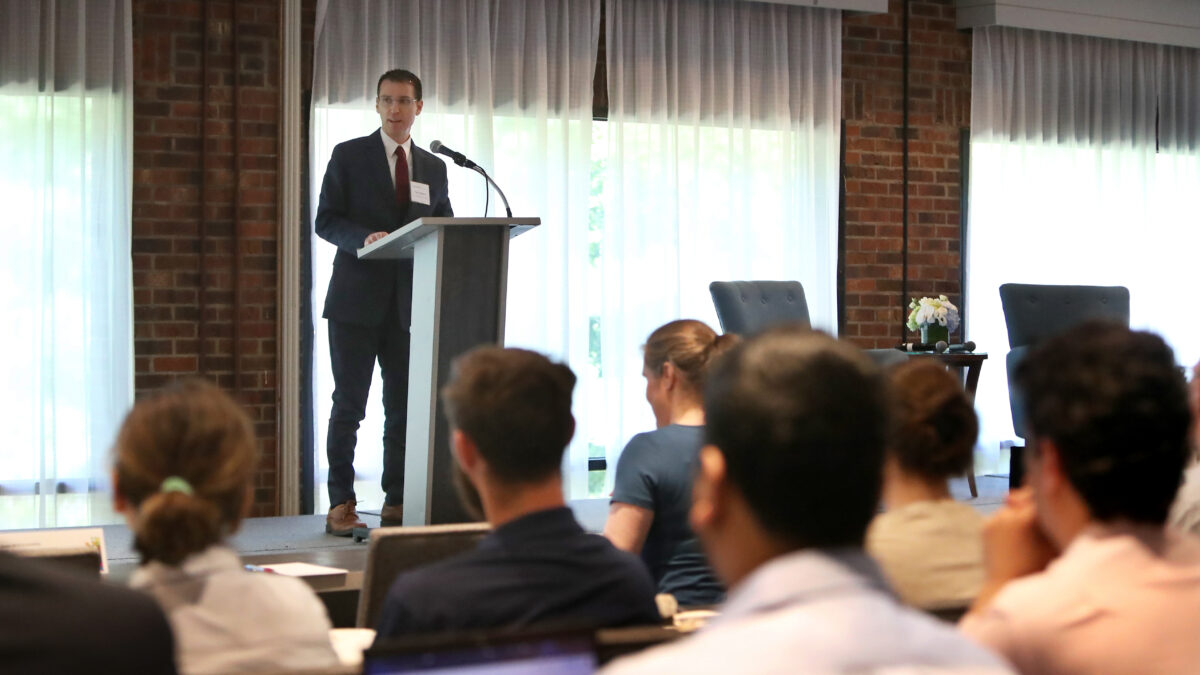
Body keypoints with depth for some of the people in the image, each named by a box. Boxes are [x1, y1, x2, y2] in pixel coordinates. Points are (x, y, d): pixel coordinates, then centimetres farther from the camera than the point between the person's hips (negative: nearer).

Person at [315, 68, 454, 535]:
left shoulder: (434, 168, 15)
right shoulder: (348, 156, 4)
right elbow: (326, 220, -2)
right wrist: (365, 238, -20)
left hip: (410, 302, 3)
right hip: (357, 299, -3)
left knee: (404, 407, 4)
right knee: (348, 405, -2)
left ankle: (397, 504, 10)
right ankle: (341, 504, 3)